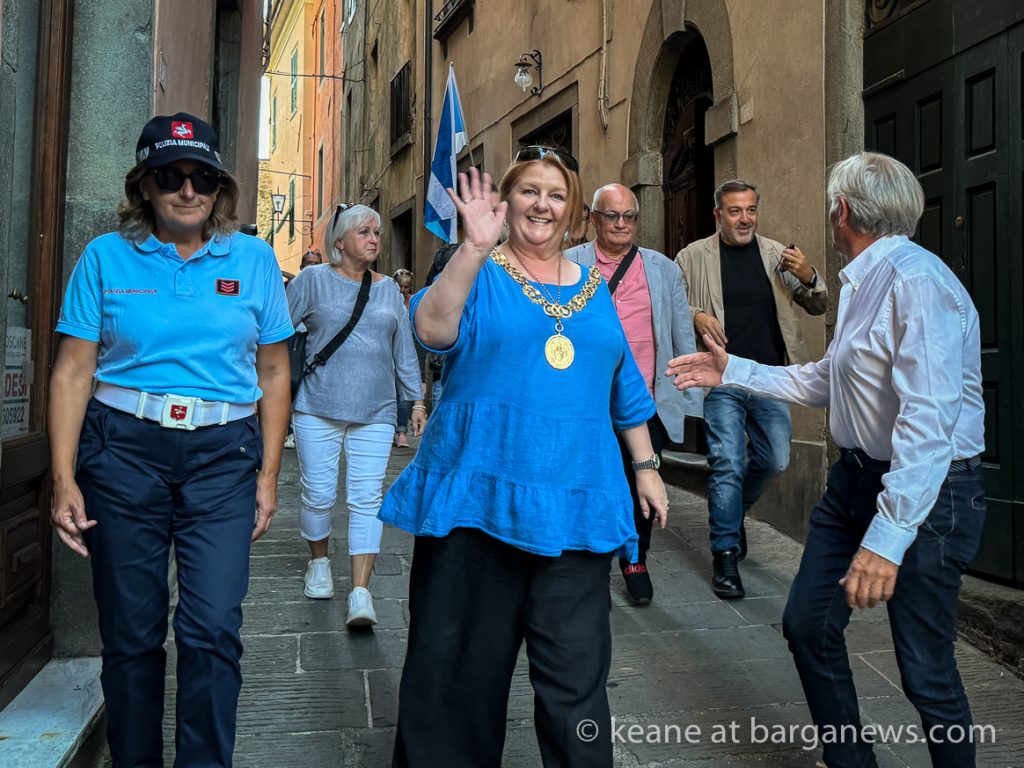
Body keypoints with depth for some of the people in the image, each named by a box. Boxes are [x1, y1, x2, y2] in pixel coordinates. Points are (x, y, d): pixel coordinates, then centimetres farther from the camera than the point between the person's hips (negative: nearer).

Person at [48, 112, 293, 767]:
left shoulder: (253, 259, 6)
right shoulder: (107, 257, 5)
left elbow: (274, 376, 8)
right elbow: (73, 374, 1)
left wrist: (268, 474, 4)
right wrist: (64, 479, -6)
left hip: (223, 454, 0)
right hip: (123, 449, 0)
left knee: (213, 628, -8)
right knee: (131, 633, 8)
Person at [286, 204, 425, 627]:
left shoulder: (389, 289, 12)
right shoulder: (313, 281, 2)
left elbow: (404, 350, 16)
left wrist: (417, 401, 14)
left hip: (375, 413, 2)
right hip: (318, 408, -1)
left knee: (366, 499, -5)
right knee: (318, 494, 4)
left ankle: (361, 592, -4)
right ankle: (319, 563, 31)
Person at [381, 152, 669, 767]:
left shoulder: (594, 289, 15)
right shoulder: (480, 276, 2)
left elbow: (623, 390, 21)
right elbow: (433, 329, -20)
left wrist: (646, 466, 17)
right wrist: (476, 248, -28)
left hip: (575, 502, 3)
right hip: (481, 492, -3)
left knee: (576, 669, 5)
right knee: (464, 661, 7)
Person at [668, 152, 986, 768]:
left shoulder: (917, 281, -21)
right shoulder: (863, 283, 12)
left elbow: (929, 422, -29)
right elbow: (825, 382, 22)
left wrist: (888, 537, -33)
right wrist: (733, 372, 20)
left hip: (926, 492, -10)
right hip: (857, 478, 10)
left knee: (926, 669, -1)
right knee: (808, 624, 13)